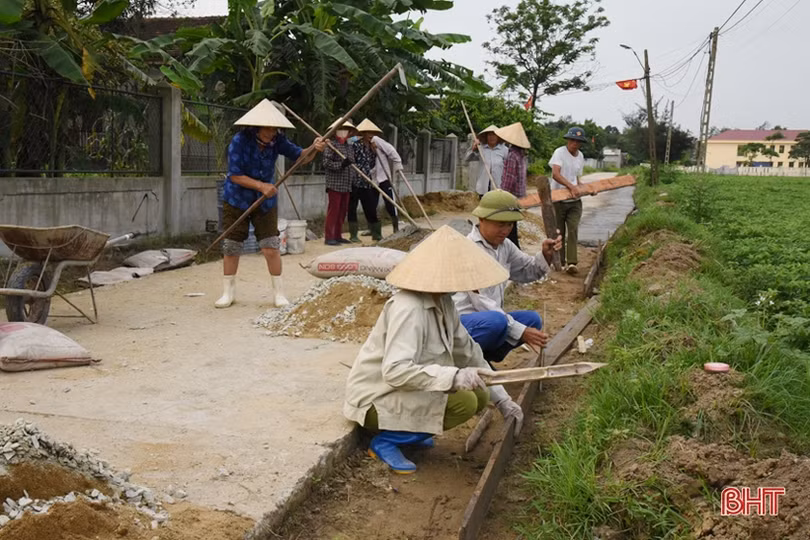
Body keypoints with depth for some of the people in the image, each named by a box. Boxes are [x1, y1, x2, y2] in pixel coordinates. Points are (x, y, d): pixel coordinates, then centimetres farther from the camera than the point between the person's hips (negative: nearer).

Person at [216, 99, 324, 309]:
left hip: (266, 202, 2)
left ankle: (279, 293, 8)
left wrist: (314, 149, -30)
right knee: (231, 248, 4)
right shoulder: (240, 141, -18)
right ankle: (228, 292, 21)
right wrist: (261, 185, -28)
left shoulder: (277, 141, -8)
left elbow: (300, 157, -9)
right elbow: (234, 175, -19)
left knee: (271, 248, -5)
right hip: (237, 201, -2)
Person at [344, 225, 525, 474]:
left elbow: (469, 353, 11)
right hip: (377, 400, -9)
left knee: (479, 396, 0)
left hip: (405, 390, 9)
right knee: (463, 402, -23)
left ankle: (406, 429, 9)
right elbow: (395, 370, -36)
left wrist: (502, 399, 12)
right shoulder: (409, 309, -27)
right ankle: (385, 441, -10)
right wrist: (452, 376, -40)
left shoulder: (442, 302, 2)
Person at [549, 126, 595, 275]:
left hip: (575, 201, 4)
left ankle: (571, 263, -15)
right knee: (559, 233, 6)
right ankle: (559, 262, 19)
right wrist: (571, 186, -36)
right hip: (558, 199, -4)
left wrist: (587, 189, 0)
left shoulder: (580, 156, 10)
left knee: (573, 230, -9)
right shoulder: (560, 152, -10)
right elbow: (555, 174, -25)